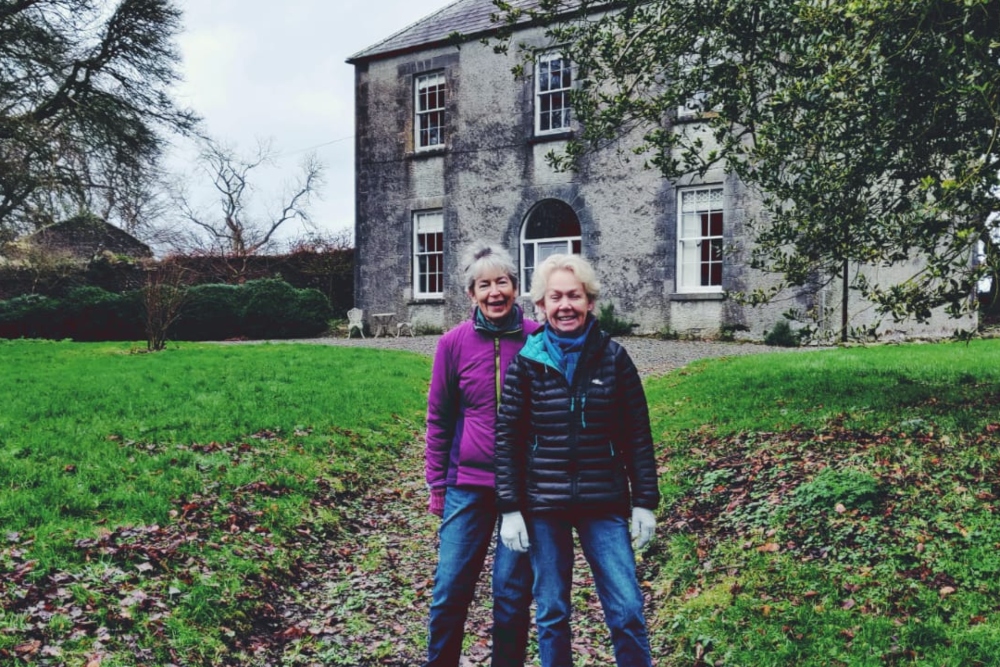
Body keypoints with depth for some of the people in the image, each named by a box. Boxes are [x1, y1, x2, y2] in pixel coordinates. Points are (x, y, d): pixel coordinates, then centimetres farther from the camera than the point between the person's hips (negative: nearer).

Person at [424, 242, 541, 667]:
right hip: (468, 484, 1)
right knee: (450, 589, 5)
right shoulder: (454, 344, -2)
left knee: (512, 591, 7)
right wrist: (437, 484, 7)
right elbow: (439, 419, 6)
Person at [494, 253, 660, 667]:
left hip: (604, 503, 0)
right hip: (543, 506, 0)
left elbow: (637, 436, 2)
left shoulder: (613, 358, -1)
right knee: (551, 613, 10)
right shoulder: (526, 363, -2)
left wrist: (644, 503, 0)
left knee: (627, 611, 0)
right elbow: (506, 438, -1)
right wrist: (509, 509, -5)